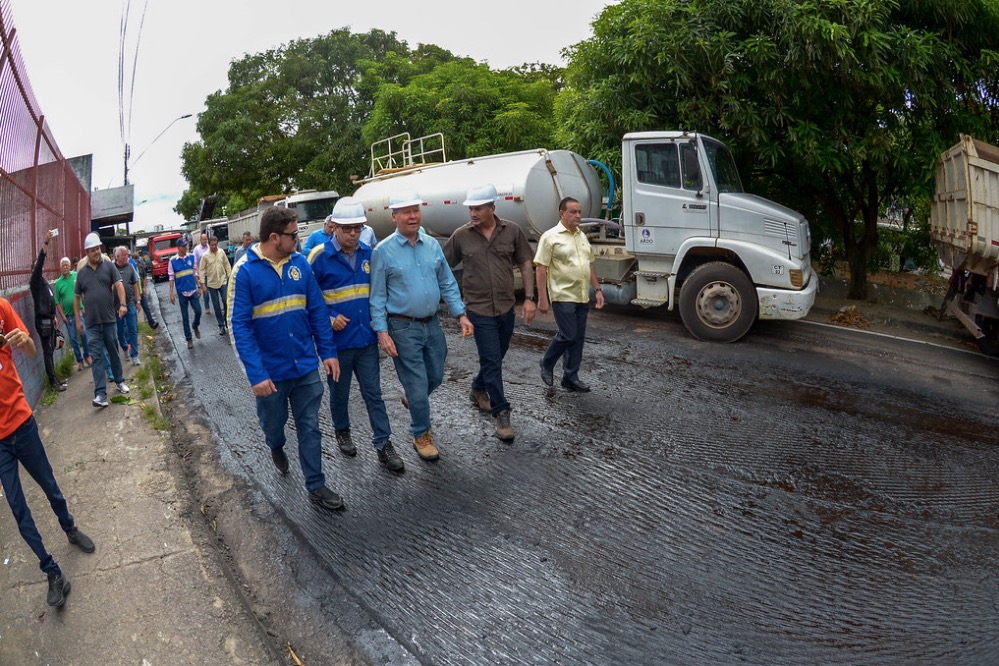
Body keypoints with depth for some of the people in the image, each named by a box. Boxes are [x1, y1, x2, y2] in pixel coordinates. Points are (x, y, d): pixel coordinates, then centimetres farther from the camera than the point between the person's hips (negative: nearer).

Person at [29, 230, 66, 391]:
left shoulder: (46, 282, 16)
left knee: (51, 350, 10)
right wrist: (46, 242, -28)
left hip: (49, 319, 8)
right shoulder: (35, 281, -8)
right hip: (42, 320, -8)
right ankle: (53, 381, -5)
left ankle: (53, 378, 17)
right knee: (47, 351, -6)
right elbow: (40, 260, -20)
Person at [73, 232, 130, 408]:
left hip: (109, 319, 0)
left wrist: (122, 304, -23)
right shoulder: (81, 272, 7)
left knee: (113, 352, 12)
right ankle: (100, 393, -6)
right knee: (96, 357, -3)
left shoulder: (109, 266, 3)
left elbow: (119, 285, -7)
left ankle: (119, 381, 30)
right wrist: (77, 319, 7)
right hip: (91, 323, 1)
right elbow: (77, 297, 11)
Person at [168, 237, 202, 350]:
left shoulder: (191, 257, 0)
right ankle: (189, 339, 15)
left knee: (198, 311, 0)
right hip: (182, 292, -2)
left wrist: (199, 286, 8)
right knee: (185, 317, 5)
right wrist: (171, 294, -7)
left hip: (193, 290, 2)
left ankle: (196, 326, 32)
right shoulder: (173, 260, -8)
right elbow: (171, 277, -5)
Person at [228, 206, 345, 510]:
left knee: (310, 428, 9)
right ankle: (276, 447, 53)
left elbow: (317, 310, 4)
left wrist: (328, 351, 0)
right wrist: (256, 374, -20)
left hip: (306, 367, 3)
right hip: (271, 371, -2)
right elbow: (239, 326, -16)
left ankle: (316, 485, 21)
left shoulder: (300, 263, -2)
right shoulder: (245, 271, -14)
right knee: (273, 423, 20)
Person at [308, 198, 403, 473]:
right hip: (338, 341, -3)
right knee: (339, 392, 16)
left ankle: (383, 444, 15)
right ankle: (341, 431, 40)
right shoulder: (319, 256, -11)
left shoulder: (368, 252, 1)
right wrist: (329, 319, -15)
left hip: (367, 339, 3)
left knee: (374, 394, 7)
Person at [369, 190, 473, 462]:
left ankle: (413, 399, 50)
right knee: (418, 384, 2)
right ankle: (421, 436, 21)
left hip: (432, 324, 5)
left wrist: (461, 314, 2)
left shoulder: (433, 245, 4)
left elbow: (447, 283, 9)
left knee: (435, 377, 17)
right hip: (404, 327, -5)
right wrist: (382, 332, -13)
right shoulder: (384, 251, -9)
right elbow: (377, 296, -7)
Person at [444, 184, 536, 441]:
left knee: (495, 357, 17)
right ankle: (501, 413, 5)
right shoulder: (461, 235, -4)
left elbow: (526, 264, 5)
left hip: (507, 307, 3)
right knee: (492, 360, -5)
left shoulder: (512, 231, -1)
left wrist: (529, 298, -1)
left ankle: (478, 389, 44)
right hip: (480, 310, -3)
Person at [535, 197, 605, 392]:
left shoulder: (582, 236, 14)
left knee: (578, 338, 8)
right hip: (562, 296, -7)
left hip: (582, 297, 7)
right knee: (568, 335, -10)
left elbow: (590, 265, 22)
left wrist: (598, 289, 14)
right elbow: (541, 268, -12)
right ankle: (547, 364, 15)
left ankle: (570, 377, 18)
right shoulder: (550, 237, -8)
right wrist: (542, 298, -16)